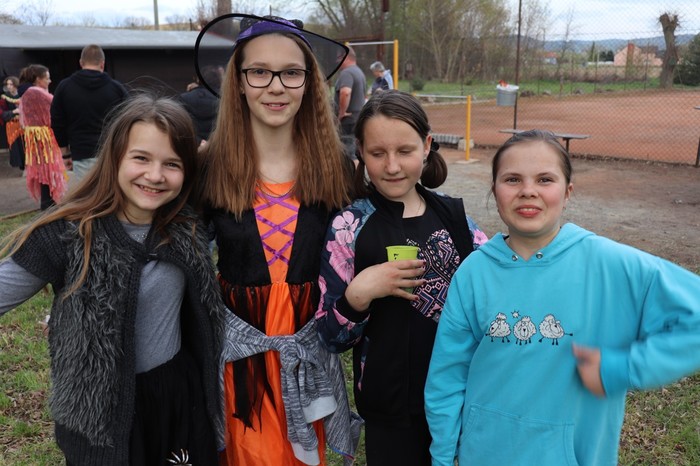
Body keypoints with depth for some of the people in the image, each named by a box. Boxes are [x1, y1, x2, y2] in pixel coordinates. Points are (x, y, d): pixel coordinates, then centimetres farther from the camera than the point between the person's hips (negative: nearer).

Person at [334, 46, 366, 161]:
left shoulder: (346, 73, -16)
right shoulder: (360, 72, 16)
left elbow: (345, 92, -34)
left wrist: (342, 112, -24)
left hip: (349, 119, -10)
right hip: (359, 116, 10)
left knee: (348, 153, -7)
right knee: (357, 150, 16)